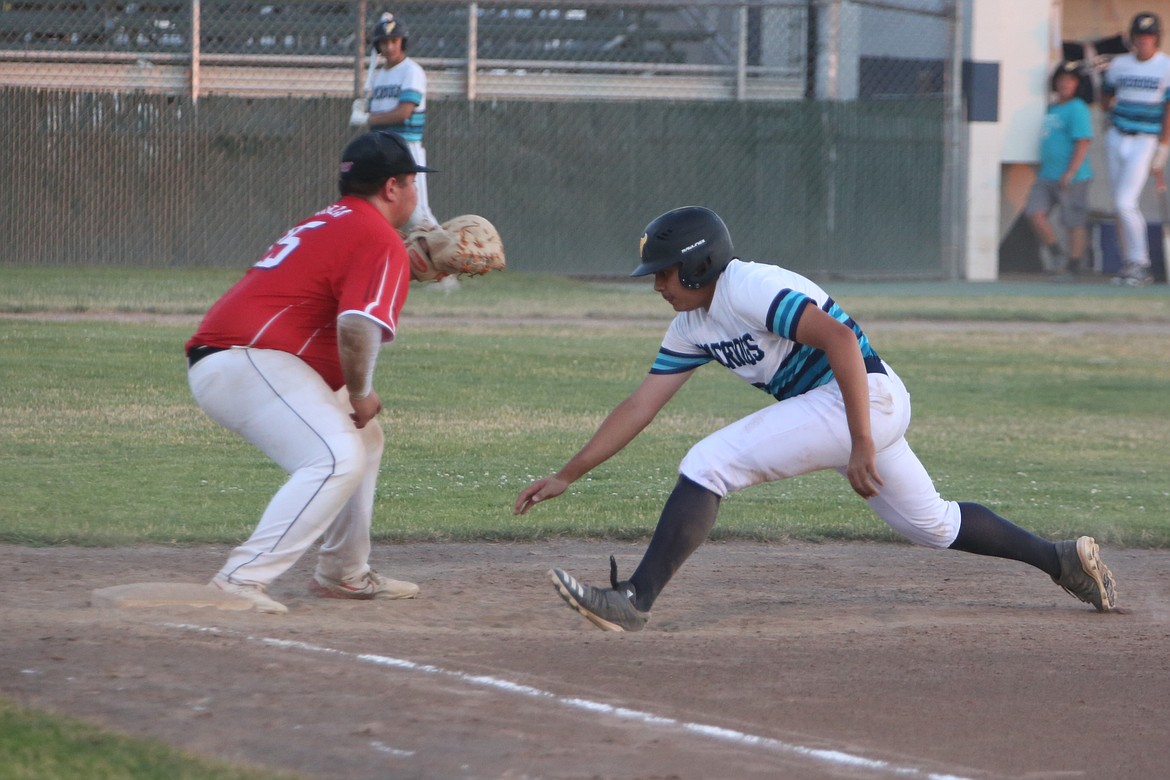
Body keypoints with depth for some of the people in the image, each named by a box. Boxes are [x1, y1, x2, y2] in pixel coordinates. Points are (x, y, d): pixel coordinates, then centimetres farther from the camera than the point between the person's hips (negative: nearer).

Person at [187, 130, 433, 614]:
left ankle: (344, 574, 28)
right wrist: (360, 393, -10)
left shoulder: (328, 222, 24)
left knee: (363, 439, 24)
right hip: (248, 362, -11)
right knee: (338, 459, -25)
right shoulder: (380, 240, -9)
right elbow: (358, 324, -23)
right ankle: (240, 580, -31)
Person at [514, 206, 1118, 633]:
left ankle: (635, 601, -21)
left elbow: (839, 338, -26)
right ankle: (1061, 560, 34)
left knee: (709, 463, -18)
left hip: (864, 395, -10)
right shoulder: (693, 326, 13)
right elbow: (640, 406, 15)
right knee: (931, 523, 24)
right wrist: (566, 476, 10)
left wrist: (863, 444, -28)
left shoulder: (749, 288, -16)